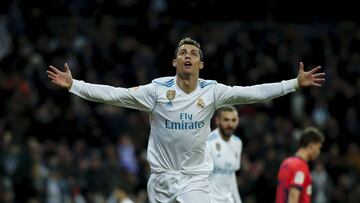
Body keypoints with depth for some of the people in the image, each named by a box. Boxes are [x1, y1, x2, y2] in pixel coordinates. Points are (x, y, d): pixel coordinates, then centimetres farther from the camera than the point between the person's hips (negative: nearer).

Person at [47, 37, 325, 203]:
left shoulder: (211, 91, -5)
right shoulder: (158, 89, -7)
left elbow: (253, 92, -9)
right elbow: (115, 94, -11)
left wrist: (295, 84, -15)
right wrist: (73, 85, -18)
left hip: (195, 178, -1)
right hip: (161, 177, 1)